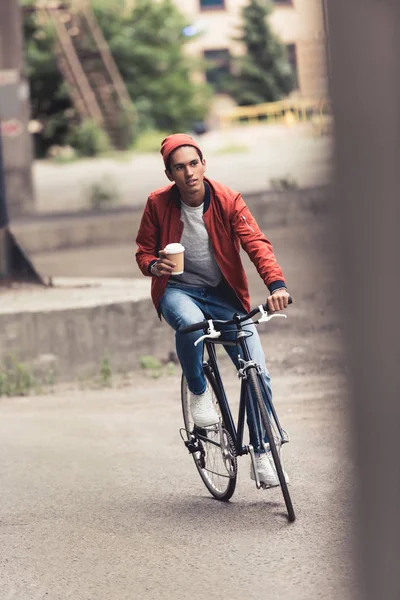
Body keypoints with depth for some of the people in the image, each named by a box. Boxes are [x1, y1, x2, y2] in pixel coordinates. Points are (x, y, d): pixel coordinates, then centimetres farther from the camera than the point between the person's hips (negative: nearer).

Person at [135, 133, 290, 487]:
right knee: (190, 323, -40)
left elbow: (255, 242, -20)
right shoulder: (158, 204, -8)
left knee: (258, 373, -11)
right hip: (178, 291, -1)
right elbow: (144, 250, 4)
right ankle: (199, 393, -13)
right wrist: (153, 265, -21)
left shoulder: (228, 201, -10)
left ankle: (262, 455, 4)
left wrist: (276, 284, -38)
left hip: (223, 295, 1)